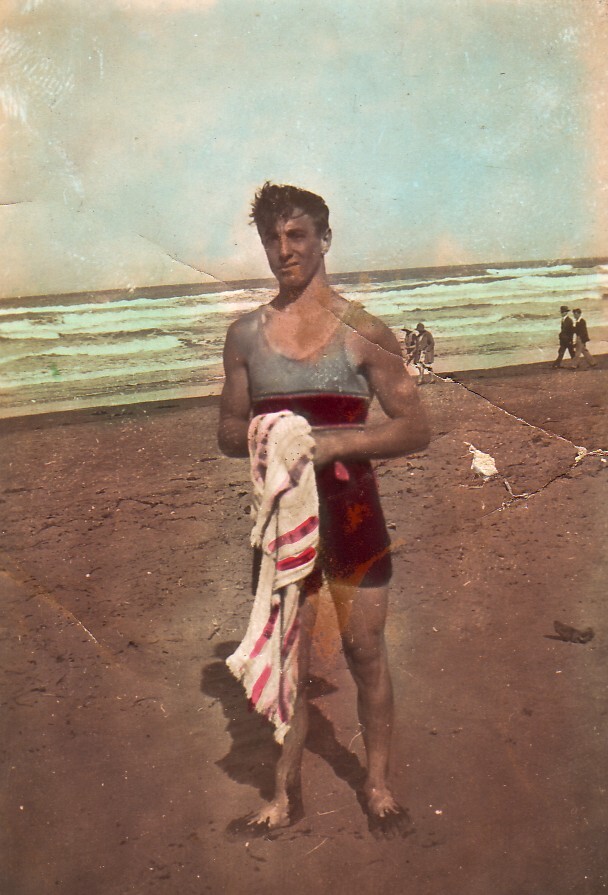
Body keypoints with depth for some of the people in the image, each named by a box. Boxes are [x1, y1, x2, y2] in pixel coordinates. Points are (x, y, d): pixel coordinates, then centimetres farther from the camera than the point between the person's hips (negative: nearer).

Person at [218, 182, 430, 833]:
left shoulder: (363, 332, -4)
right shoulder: (245, 335, 5)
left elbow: (415, 428, -6)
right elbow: (228, 432, 11)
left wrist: (331, 442, -19)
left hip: (351, 511, -2)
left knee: (365, 651, 10)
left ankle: (377, 781, 30)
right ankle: (285, 789, 28)